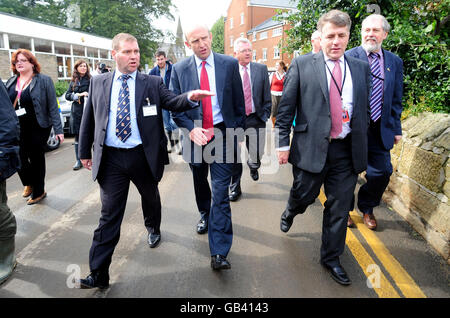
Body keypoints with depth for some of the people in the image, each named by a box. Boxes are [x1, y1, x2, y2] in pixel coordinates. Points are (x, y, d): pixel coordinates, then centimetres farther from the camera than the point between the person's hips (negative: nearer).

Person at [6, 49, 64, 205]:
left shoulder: (44, 80, -3)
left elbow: (53, 107, -6)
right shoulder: (11, 82, 12)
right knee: (19, 159, 1)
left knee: (37, 159, 5)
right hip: (17, 129, 4)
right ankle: (29, 183, 31)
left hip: (38, 128, -4)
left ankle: (38, 192, 22)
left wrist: (58, 129, -11)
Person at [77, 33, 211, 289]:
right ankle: (99, 275, 10)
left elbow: (173, 102, -8)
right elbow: (89, 119, 11)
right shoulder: (98, 83, 6)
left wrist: (191, 97, -30)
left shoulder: (153, 83, 1)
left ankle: (153, 229, 55)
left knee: (151, 197, 22)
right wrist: (85, 151, 12)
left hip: (143, 156, 0)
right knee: (110, 214, 2)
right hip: (110, 158, 0)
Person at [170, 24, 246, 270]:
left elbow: (238, 101, 4)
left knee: (221, 191, -7)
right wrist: (191, 130, -14)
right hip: (195, 135, 2)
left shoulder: (230, 64, -1)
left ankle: (219, 252, -2)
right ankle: (205, 214, 52)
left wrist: (239, 131, 4)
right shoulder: (179, 69, 1)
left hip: (223, 134, -2)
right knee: (200, 183, 22)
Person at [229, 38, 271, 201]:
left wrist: (265, 115, 2)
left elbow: (267, 96, 7)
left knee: (257, 156, 7)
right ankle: (235, 187, 21)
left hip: (255, 120, 1)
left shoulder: (261, 69, 4)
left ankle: (253, 165, 45)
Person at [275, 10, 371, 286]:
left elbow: (365, 110, 12)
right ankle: (290, 212, 50)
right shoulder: (302, 65, -1)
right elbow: (286, 107, -2)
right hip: (310, 147, -3)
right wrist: (283, 143, -7)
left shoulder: (361, 69, 10)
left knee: (340, 207, 10)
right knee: (304, 196, 11)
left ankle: (331, 258, 30)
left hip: (346, 151, 3)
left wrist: (362, 150, 10)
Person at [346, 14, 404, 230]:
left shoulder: (395, 62, 10)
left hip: (381, 129, 4)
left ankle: (367, 208, 31)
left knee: (382, 172, 5)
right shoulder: (349, 57, -4)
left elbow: (396, 99, 12)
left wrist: (396, 128, 9)